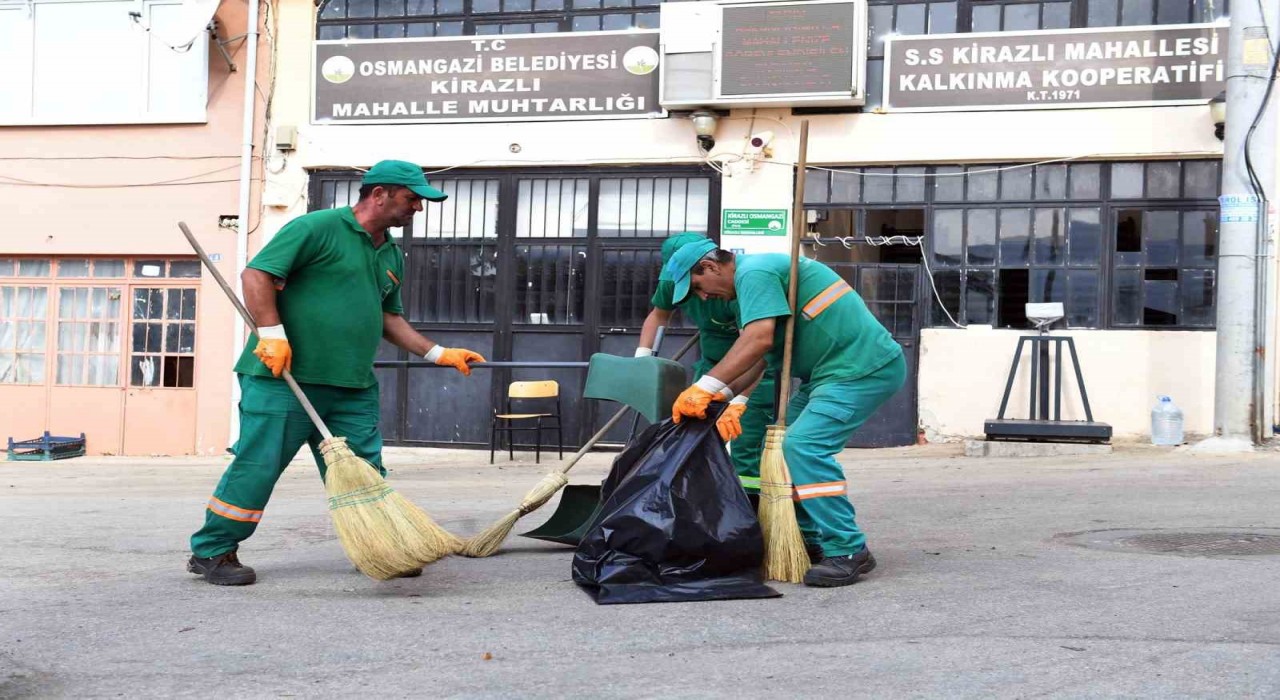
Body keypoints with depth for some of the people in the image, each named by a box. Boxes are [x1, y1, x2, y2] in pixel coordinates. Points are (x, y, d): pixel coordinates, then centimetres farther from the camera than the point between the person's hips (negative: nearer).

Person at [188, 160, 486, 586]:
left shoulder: (391, 255, 17)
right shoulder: (318, 227, -9)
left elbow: (388, 318, 26)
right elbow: (257, 274, -12)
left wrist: (439, 354, 18)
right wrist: (272, 333, -20)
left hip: (352, 388, 7)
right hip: (285, 378, -7)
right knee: (258, 464, -3)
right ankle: (212, 551, 10)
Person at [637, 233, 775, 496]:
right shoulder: (673, 281, -14)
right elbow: (659, 314, 8)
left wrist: (738, 402, -53)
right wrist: (642, 358, -6)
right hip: (713, 359, 7)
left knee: (745, 444, -16)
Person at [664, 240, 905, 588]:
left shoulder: (753, 272, -13)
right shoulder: (754, 276, 20)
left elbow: (759, 340, -27)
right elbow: (754, 357, 15)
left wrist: (705, 387, -27)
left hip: (865, 368, -11)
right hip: (835, 372, 11)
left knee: (803, 447, -21)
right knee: (783, 444, 11)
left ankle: (848, 551, -17)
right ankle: (809, 539, 15)